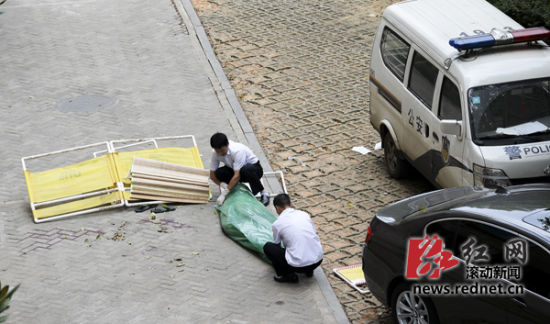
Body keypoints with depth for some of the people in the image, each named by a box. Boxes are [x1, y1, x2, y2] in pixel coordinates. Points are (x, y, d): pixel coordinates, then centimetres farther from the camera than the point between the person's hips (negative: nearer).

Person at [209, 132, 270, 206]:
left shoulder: (237, 150, -34)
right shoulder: (215, 153, -15)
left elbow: (237, 176, -38)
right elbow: (212, 175, -9)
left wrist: (225, 193, -39)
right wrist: (222, 185, -26)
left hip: (253, 168, -5)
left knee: (245, 170, -42)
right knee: (218, 173, -24)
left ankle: (263, 192, -21)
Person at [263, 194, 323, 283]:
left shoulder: (277, 224, 2)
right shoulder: (304, 214, 12)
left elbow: (277, 245, 20)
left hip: (299, 265, -5)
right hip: (318, 261, 5)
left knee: (267, 247, 12)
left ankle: (288, 275, 4)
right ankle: (309, 271, 23)